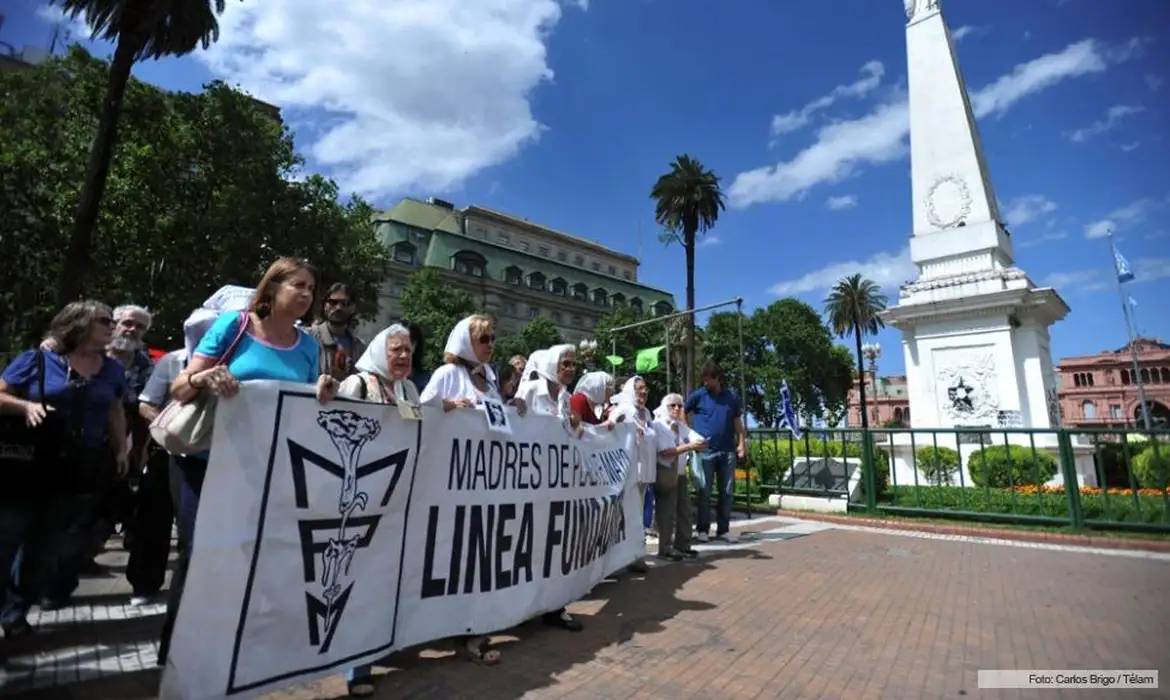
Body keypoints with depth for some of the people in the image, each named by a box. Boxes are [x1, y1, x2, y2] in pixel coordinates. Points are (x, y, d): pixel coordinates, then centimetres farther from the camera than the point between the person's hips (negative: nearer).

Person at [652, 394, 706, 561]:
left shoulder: (682, 426, 10)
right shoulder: (658, 426, -12)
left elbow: (699, 440, -3)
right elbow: (665, 452, -23)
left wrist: (700, 443, -28)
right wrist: (688, 447, -29)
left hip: (680, 474, 8)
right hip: (665, 475, -8)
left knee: (684, 510, 12)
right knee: (666, 512, -4)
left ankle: (682, 546, 23)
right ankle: (665, 549, 6)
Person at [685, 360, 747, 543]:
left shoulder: (732, 397, 8)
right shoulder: (697, 395, -1)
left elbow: (737, 422, 13)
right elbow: (683, 414, 7)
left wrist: (742, 443, 3)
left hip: (728, 450, 3)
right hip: (705, 451, -3)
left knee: (726, 491, 7)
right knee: (704, 492, 3)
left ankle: (723, 529, 18)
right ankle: (702, 529, 13)